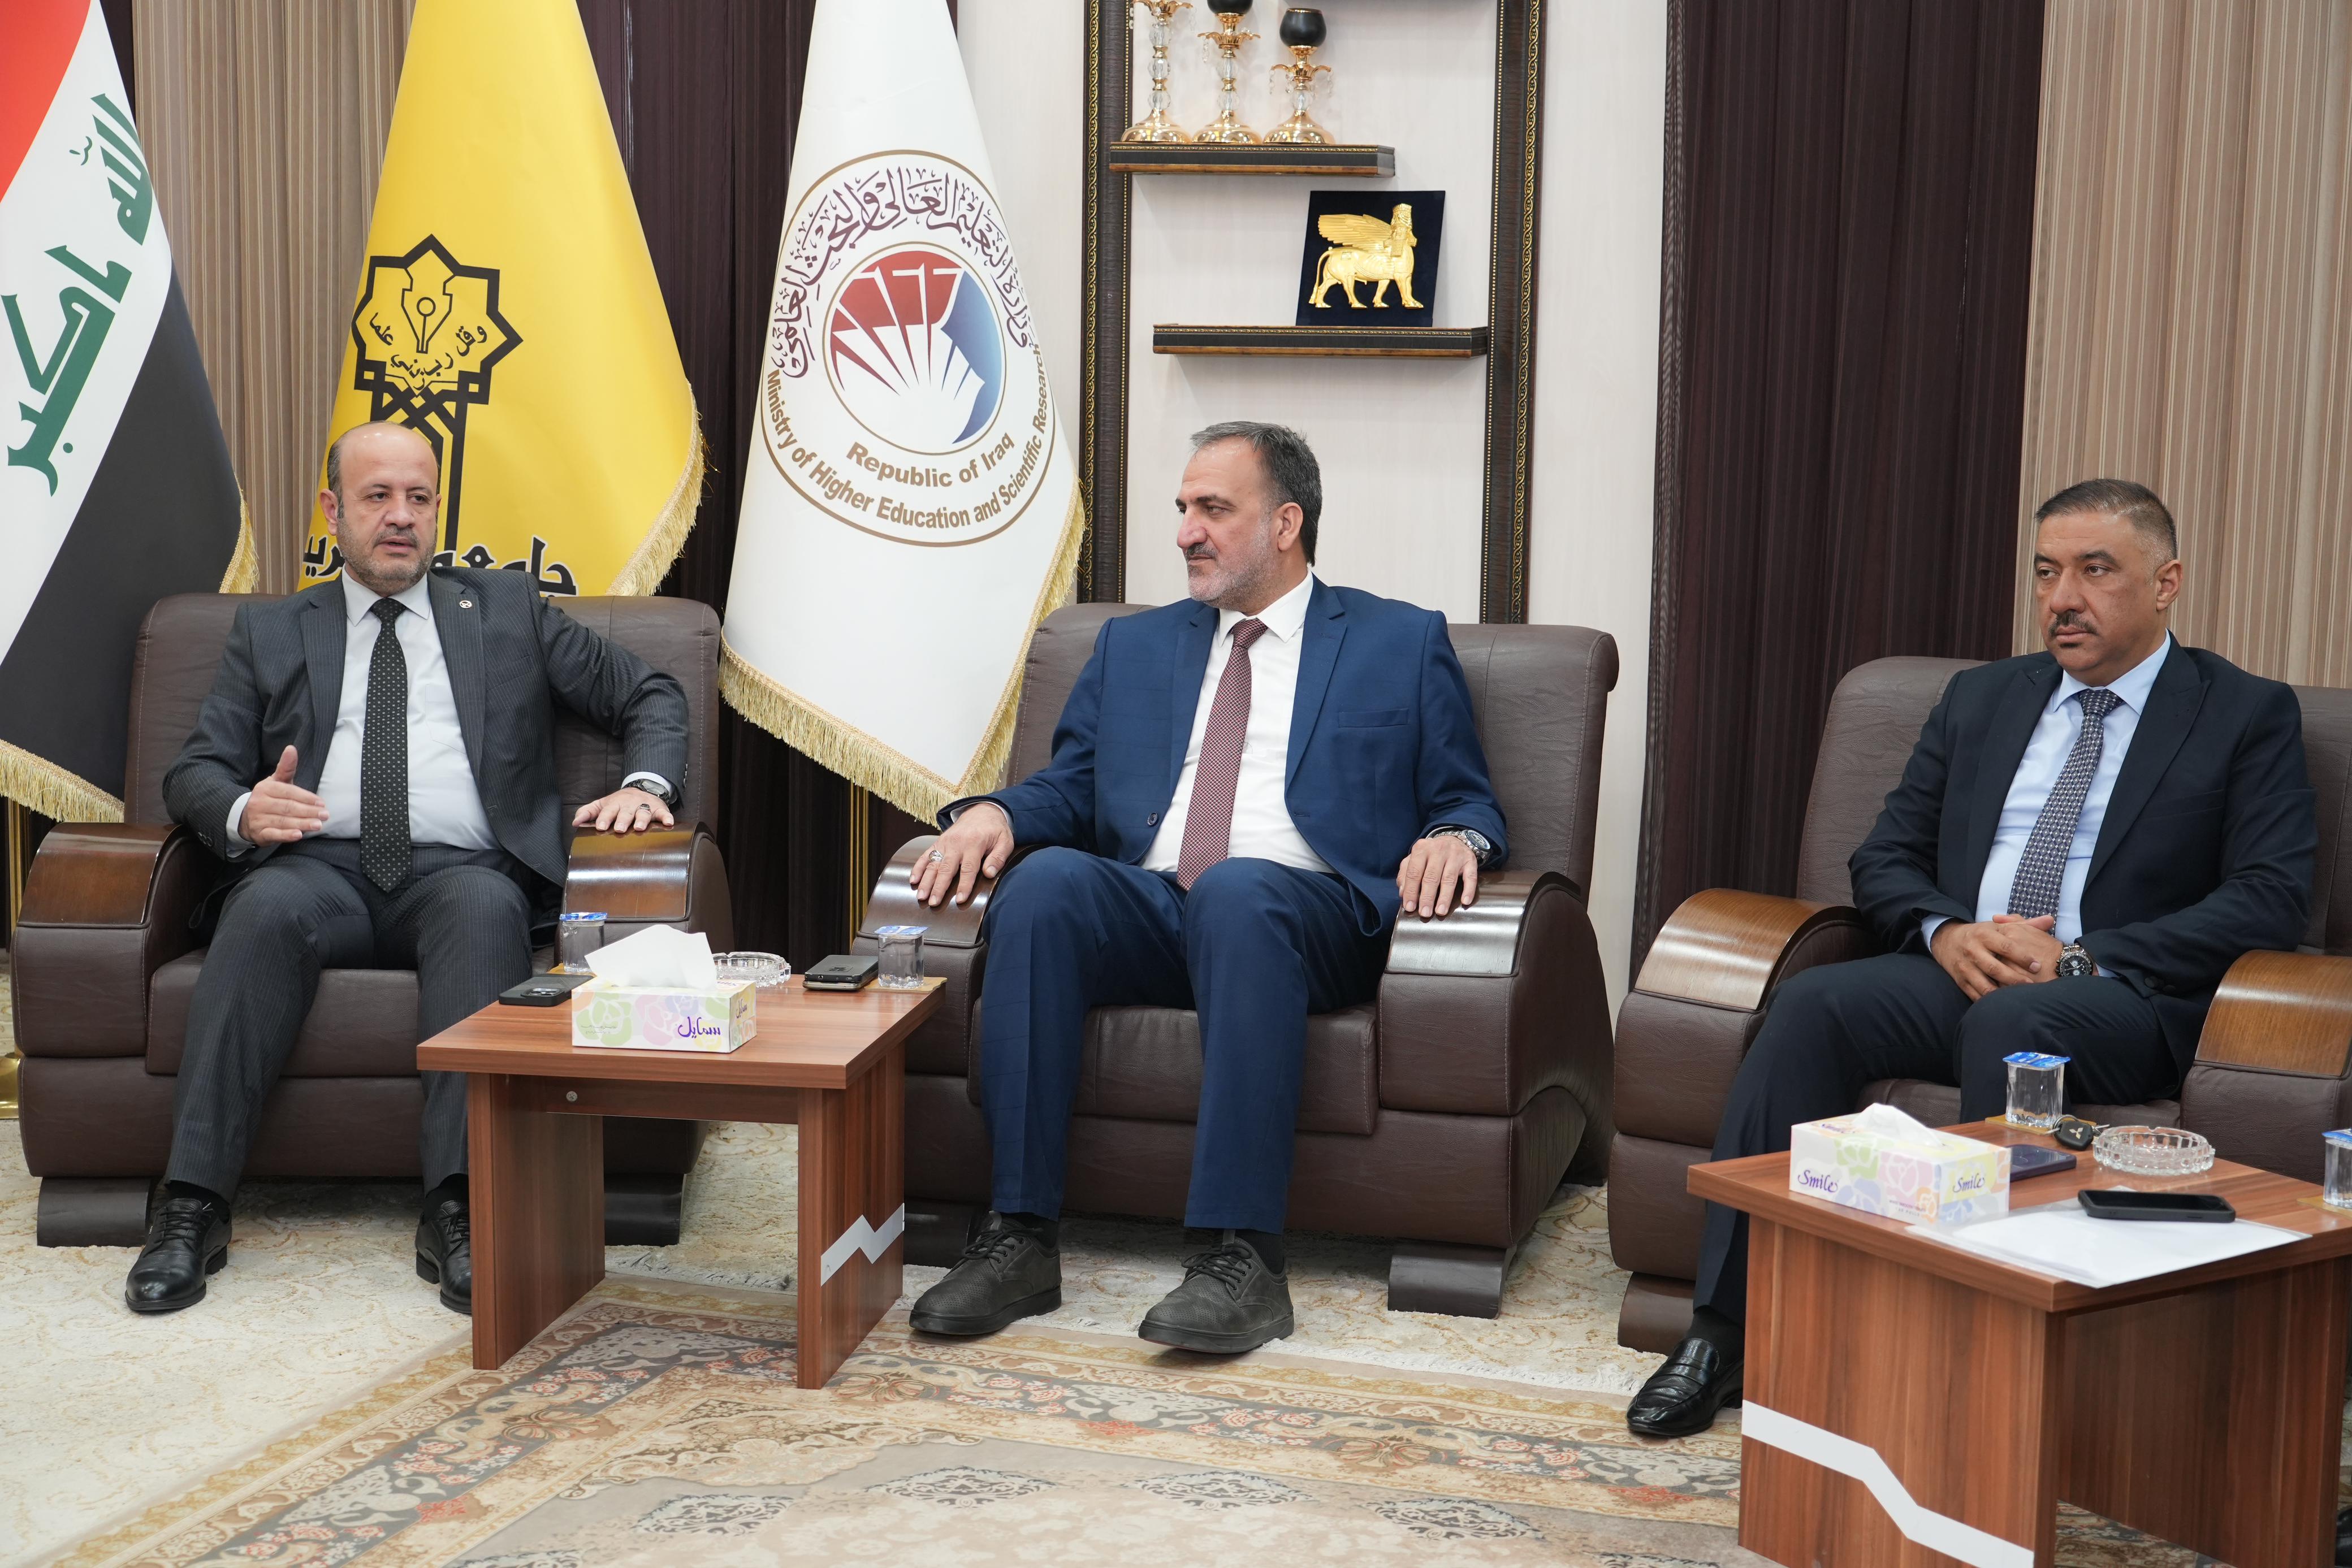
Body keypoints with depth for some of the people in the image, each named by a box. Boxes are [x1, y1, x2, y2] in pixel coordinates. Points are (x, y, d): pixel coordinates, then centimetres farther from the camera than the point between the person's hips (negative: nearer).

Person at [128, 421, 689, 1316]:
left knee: (485, 907, -37)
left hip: (459, 871, -1)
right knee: (267, 907, -35)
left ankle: (458, 1213, -45)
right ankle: (191, 1208, -36)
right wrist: (241, 811, -10)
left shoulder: (509, 612, 22)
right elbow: (195, 771, 15)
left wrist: (645, 785, 2)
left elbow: (649, 695, 22)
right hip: (320, 867, 1)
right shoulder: (270, 634, 22)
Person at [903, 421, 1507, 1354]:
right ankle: (1021, 1238, -31)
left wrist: (1453, 836, -11)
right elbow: (1071, 788, 21)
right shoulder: (1133, 646, 28)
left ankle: (1244, 1257, -41)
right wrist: (997, 812, -1)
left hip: (1303, 915, -3)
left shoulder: (1403, 643, 18)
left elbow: (1468, 803, 13)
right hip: (1143, 911, 3)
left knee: (1237, 888, -38)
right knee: (1047, 877, -30)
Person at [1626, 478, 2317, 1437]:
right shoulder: (1981, 700, 21)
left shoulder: (2248, 717, 7)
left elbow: (2272, 898, -5)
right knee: (1811, 1005, -26)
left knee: (2010, 1023, -38)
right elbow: (1885, 857, 17)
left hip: (2125, 1001, -4)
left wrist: (2082, 956, -16)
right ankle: (1725, 1335, -27)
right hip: (1959, 967, 4)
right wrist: (1945, 932, -7)